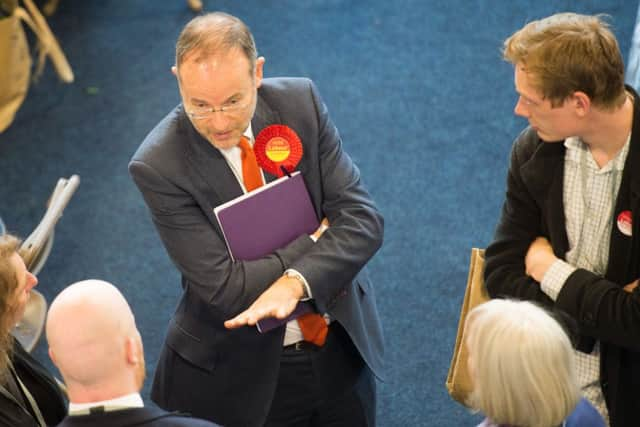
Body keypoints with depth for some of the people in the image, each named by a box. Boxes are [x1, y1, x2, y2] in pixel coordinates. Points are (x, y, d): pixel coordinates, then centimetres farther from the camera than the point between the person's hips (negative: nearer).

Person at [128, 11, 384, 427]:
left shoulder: (300, 102, -12)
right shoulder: (159, 165, -22)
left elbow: (363, 219, -15)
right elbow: (224, 287, -25)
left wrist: (295, 282, -31)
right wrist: (317, 239, -19)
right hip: (243, 377, -3)